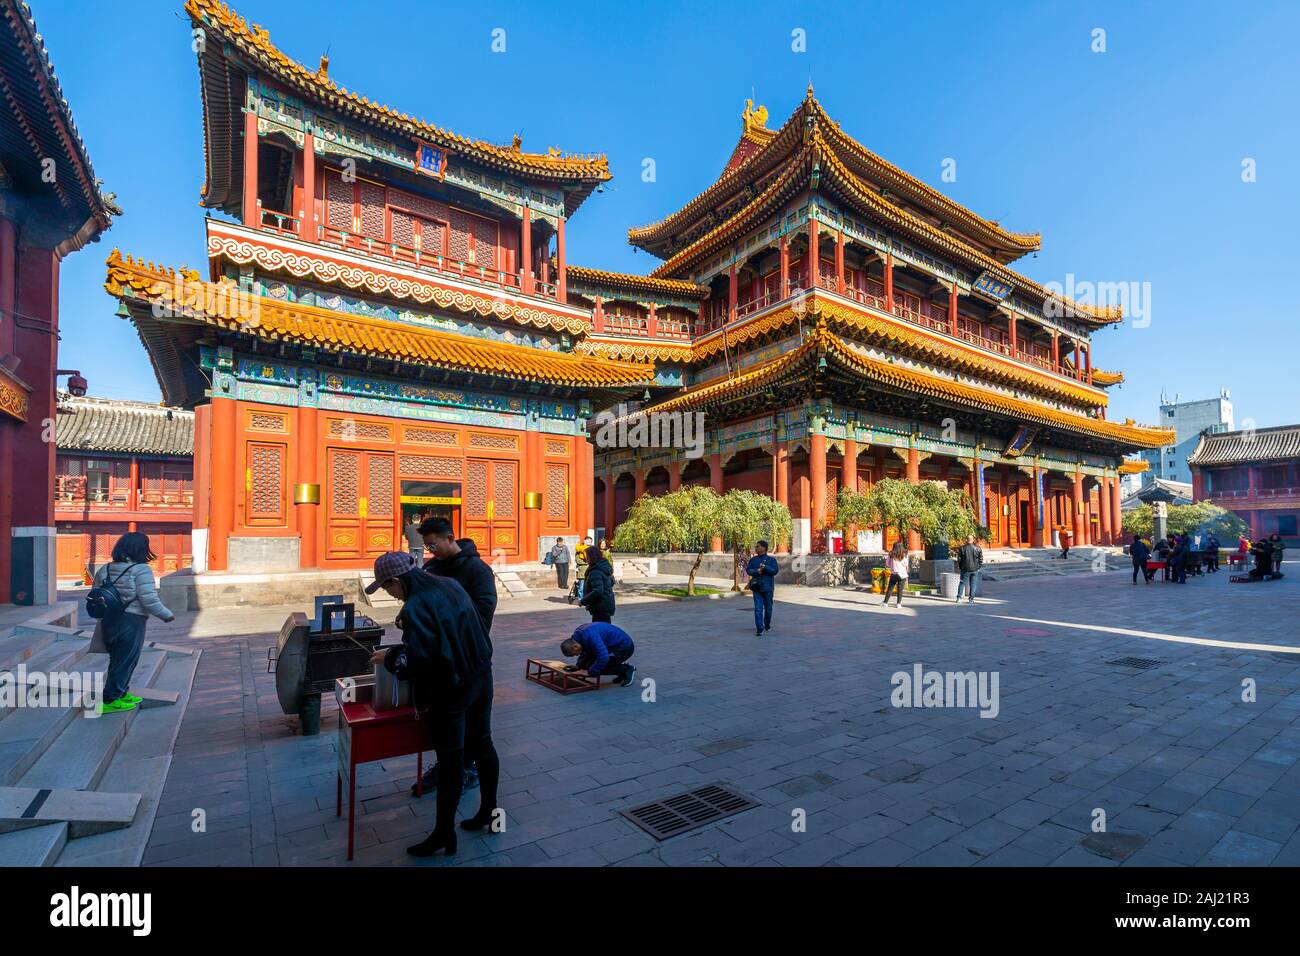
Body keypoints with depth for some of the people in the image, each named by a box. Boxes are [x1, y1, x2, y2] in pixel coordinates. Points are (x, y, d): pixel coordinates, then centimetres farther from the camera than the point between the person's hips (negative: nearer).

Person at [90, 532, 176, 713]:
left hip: (108, 622, 8)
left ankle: (122, 693, 33)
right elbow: (149, 600, -19)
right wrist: (167, 615, -6)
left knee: (117, 659, 21)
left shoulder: (105, 569, 7)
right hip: (131, 623, -8)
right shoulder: (140, 570, -16)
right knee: (125, 662, 4)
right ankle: (109, 700, 9)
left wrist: (103, 616, 25)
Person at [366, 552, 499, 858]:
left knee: (450, 760, 7)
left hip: (450, 692, -8)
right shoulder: (450, 585, 1)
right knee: (482, 745, 19)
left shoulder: (415, 608, -22)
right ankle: (489, 811, 35)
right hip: (480, 678, 8)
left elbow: (418, 660, -25)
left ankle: (444, 832, 23)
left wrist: (389, 656, -9)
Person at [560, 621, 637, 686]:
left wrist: (590, 672, -20)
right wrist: (578, 666, 1)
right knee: (588, 664, 4)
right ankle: (621, 668, 13)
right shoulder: (578, 634, -1)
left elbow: (603, 657, -33)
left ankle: (627, 669, -4)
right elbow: (586, 652, 16)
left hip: (625, 647, -10)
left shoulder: (589, 636, -30)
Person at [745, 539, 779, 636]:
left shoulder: (771, 559, 0)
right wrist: (757, 571, -17)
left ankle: (767, 624, 35)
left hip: (768, 588, -1)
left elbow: (775, 571, -10)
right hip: (757, 588, 1)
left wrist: (765, 567, -21)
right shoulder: (753, 559, 8)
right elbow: (748, 570, 0)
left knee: (768, 608, 11)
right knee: (758, 609, -7)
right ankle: (759, 629, -8)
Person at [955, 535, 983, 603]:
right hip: (975, 569, 1)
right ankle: (971, 599, 7)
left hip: (965, 569, -1)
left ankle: (959, 597, 3)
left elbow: (959, 559, -2)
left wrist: (960, 567, 11)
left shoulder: (962, 548, -6)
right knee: (973, 584, 8)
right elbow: (981, 559, 2)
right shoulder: (977, 548, -2)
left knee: (962, 583, 9)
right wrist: (979, 567, 12)